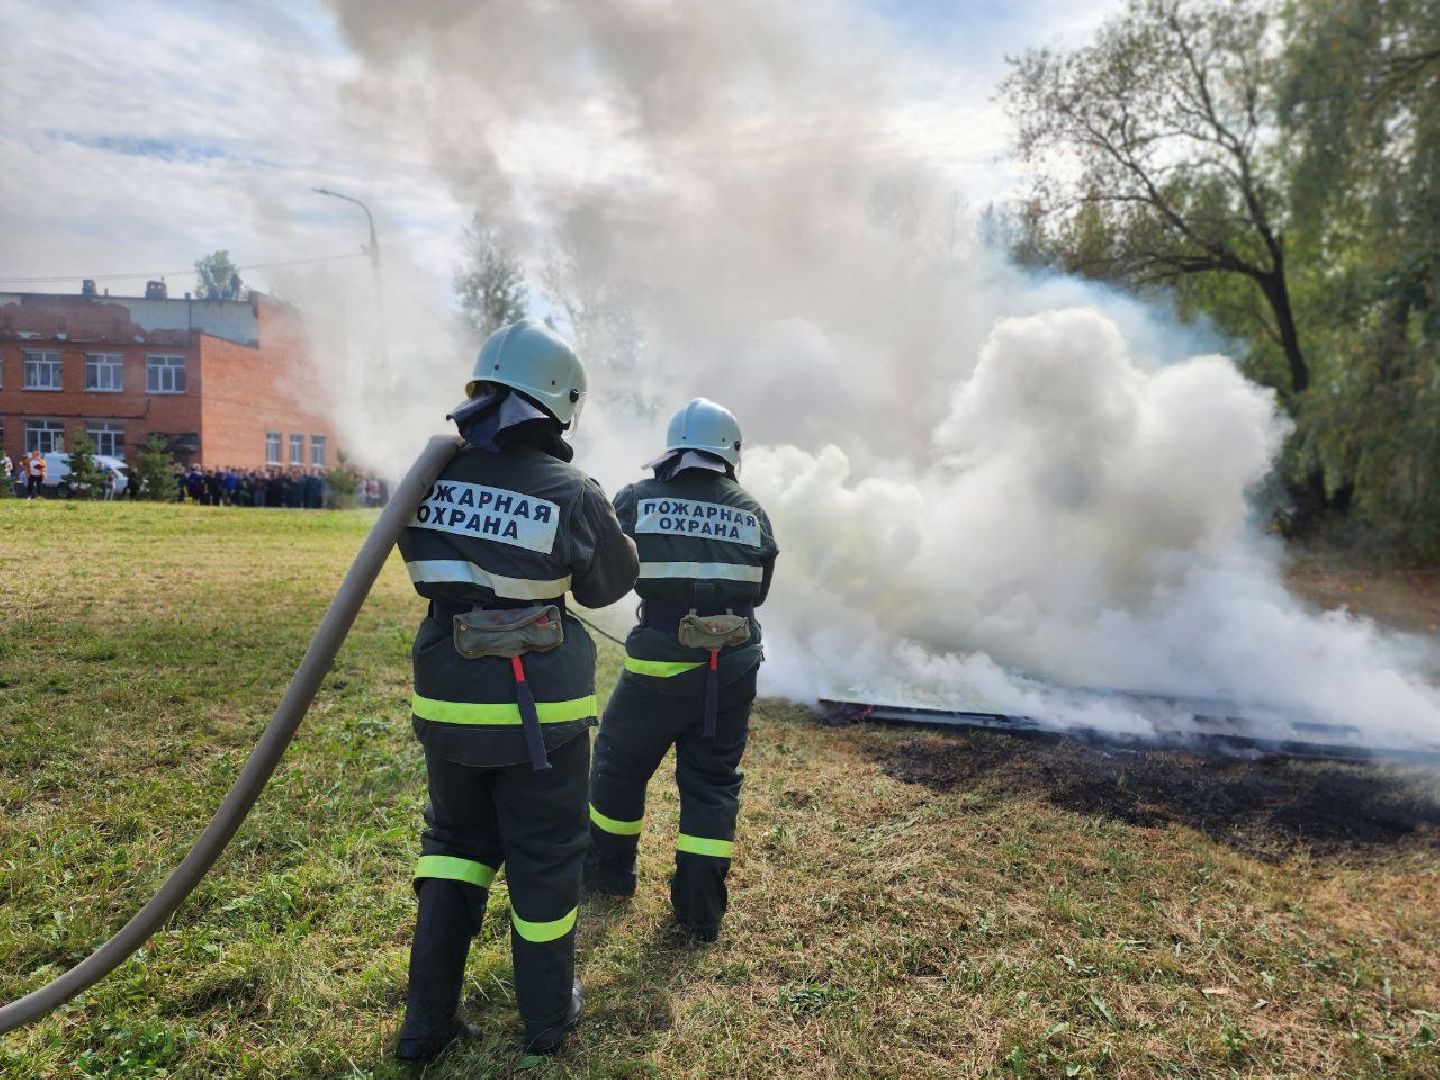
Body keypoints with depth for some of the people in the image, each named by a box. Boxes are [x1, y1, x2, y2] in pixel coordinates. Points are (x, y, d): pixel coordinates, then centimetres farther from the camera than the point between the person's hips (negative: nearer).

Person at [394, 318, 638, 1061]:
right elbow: (610, 584, -2)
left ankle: (428, 1019, 28)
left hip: (447, 703, 4)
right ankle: (547, 1016, 32)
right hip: (540, 715, -4)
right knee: (545, 860, 14)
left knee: (456, 842, 23)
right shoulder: (571, 494, -17)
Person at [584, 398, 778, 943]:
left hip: (660, 667, -2)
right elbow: (758, 591, 10)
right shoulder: (753, 513, 1)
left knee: (620, 763, 21)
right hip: (732, 670, 2)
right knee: (713, 781, 15)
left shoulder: (638, 500, -6)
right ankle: (700, 908, 17)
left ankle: (610, 869, 39)